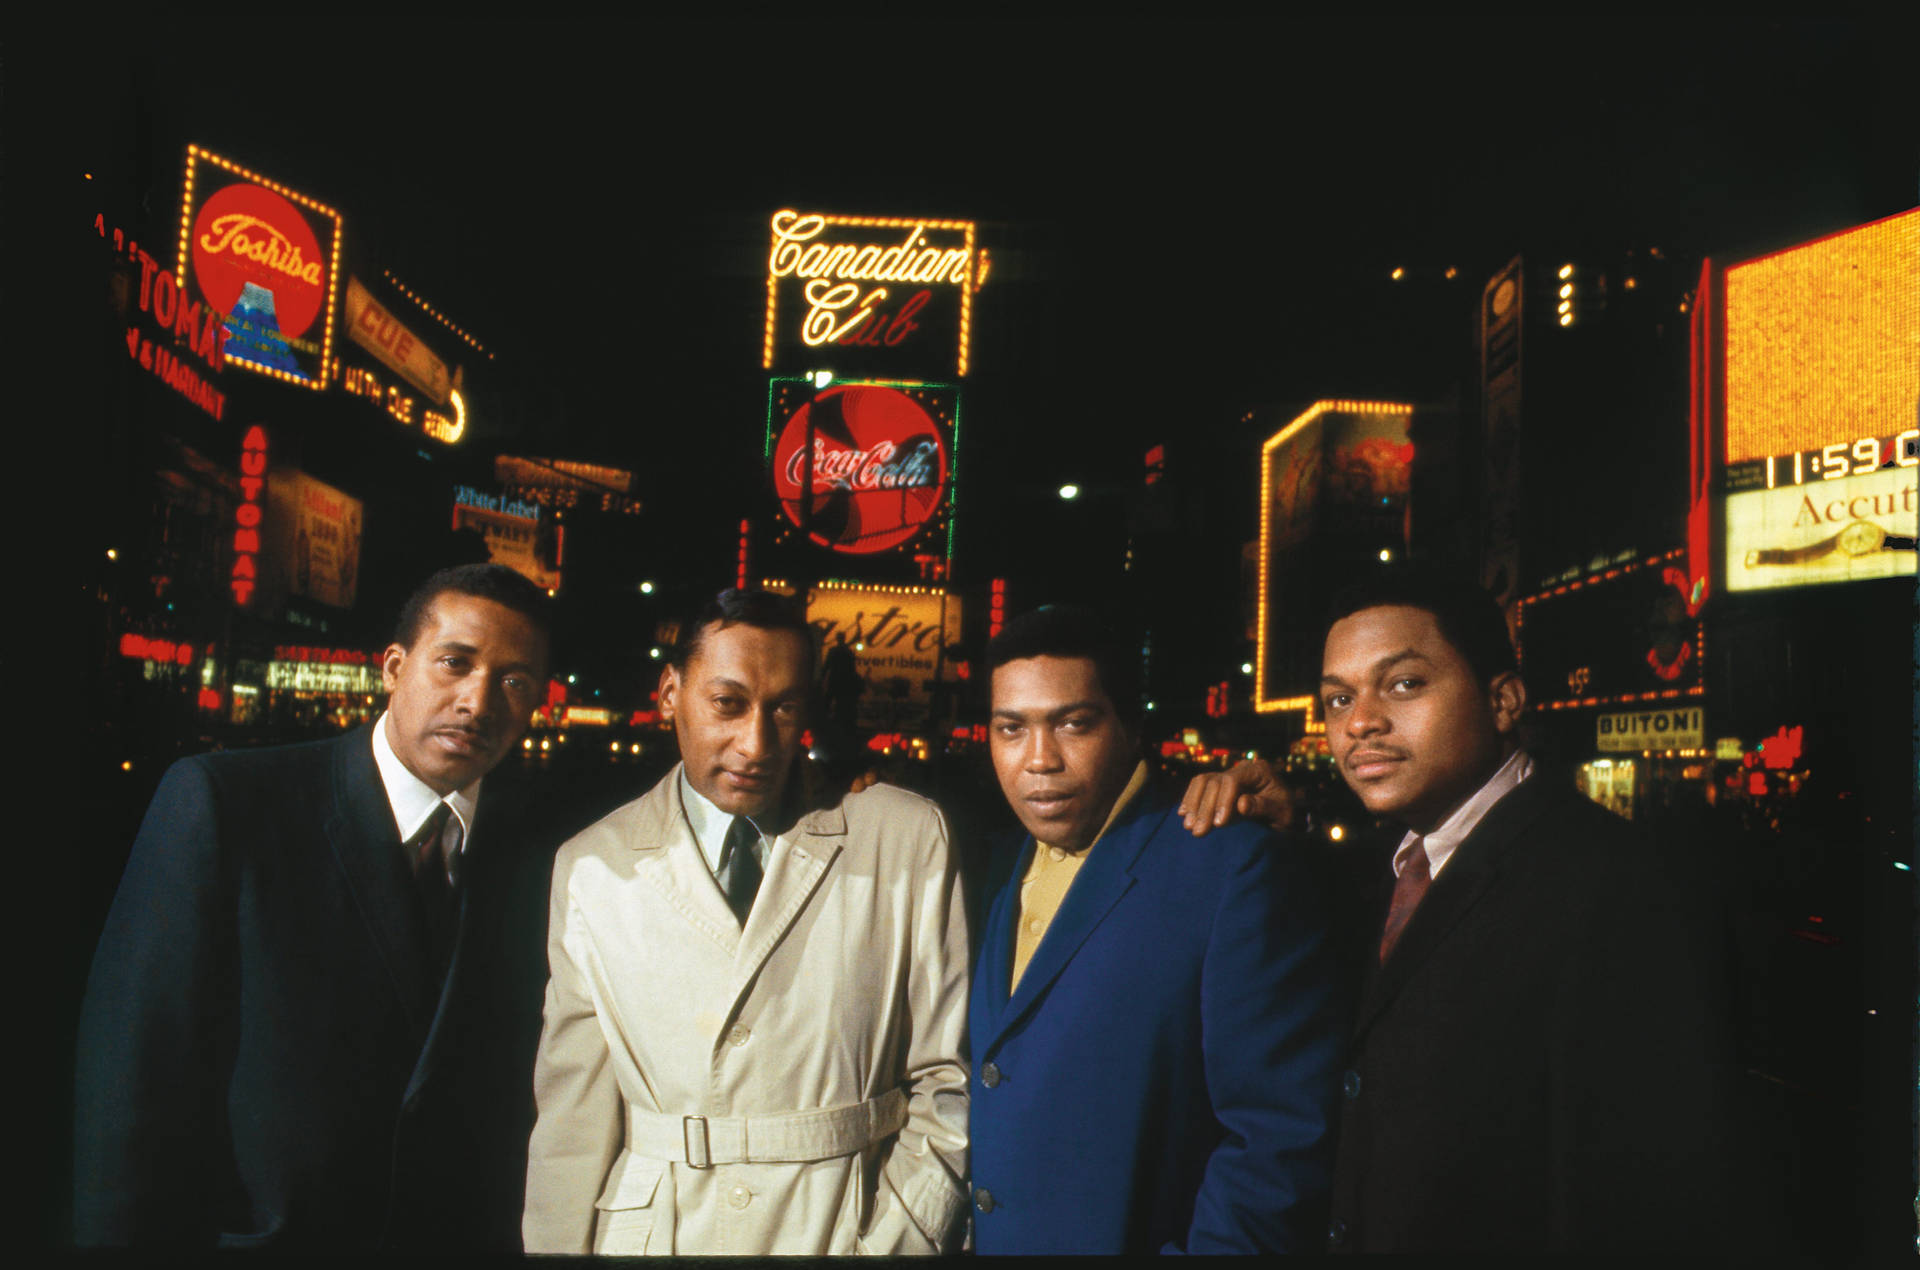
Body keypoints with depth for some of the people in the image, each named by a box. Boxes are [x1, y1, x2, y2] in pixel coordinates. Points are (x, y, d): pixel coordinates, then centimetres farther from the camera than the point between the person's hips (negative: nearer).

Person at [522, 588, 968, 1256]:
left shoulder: (910, 840, -7)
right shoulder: (591, 868, -3)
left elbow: (947, 1084, -5)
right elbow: (573, 1114, -2)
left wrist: (893, 1243, -12)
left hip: (847, 1230, -1)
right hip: (651, 1233, 1)